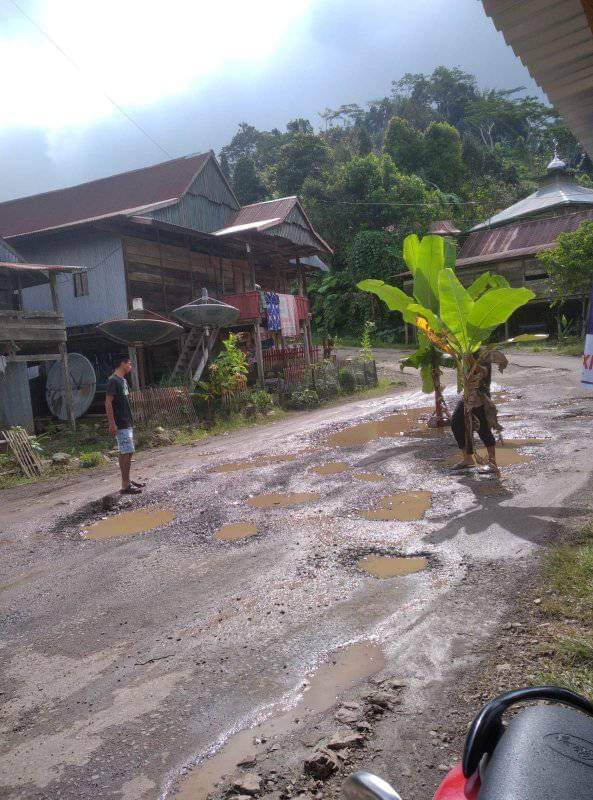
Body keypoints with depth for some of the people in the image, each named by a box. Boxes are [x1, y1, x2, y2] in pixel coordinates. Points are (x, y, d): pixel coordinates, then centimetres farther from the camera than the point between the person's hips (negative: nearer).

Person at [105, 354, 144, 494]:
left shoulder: (123, 380, 15)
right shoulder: (114, 381, -15)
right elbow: (108, 403, -19)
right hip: (121, 425, -10)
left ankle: (127, 480, 22)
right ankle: (125, 485, -5)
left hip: (128, 423, 10)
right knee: (126, 453, -8)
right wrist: (112, 423, -22)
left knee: (128, 452, 14)